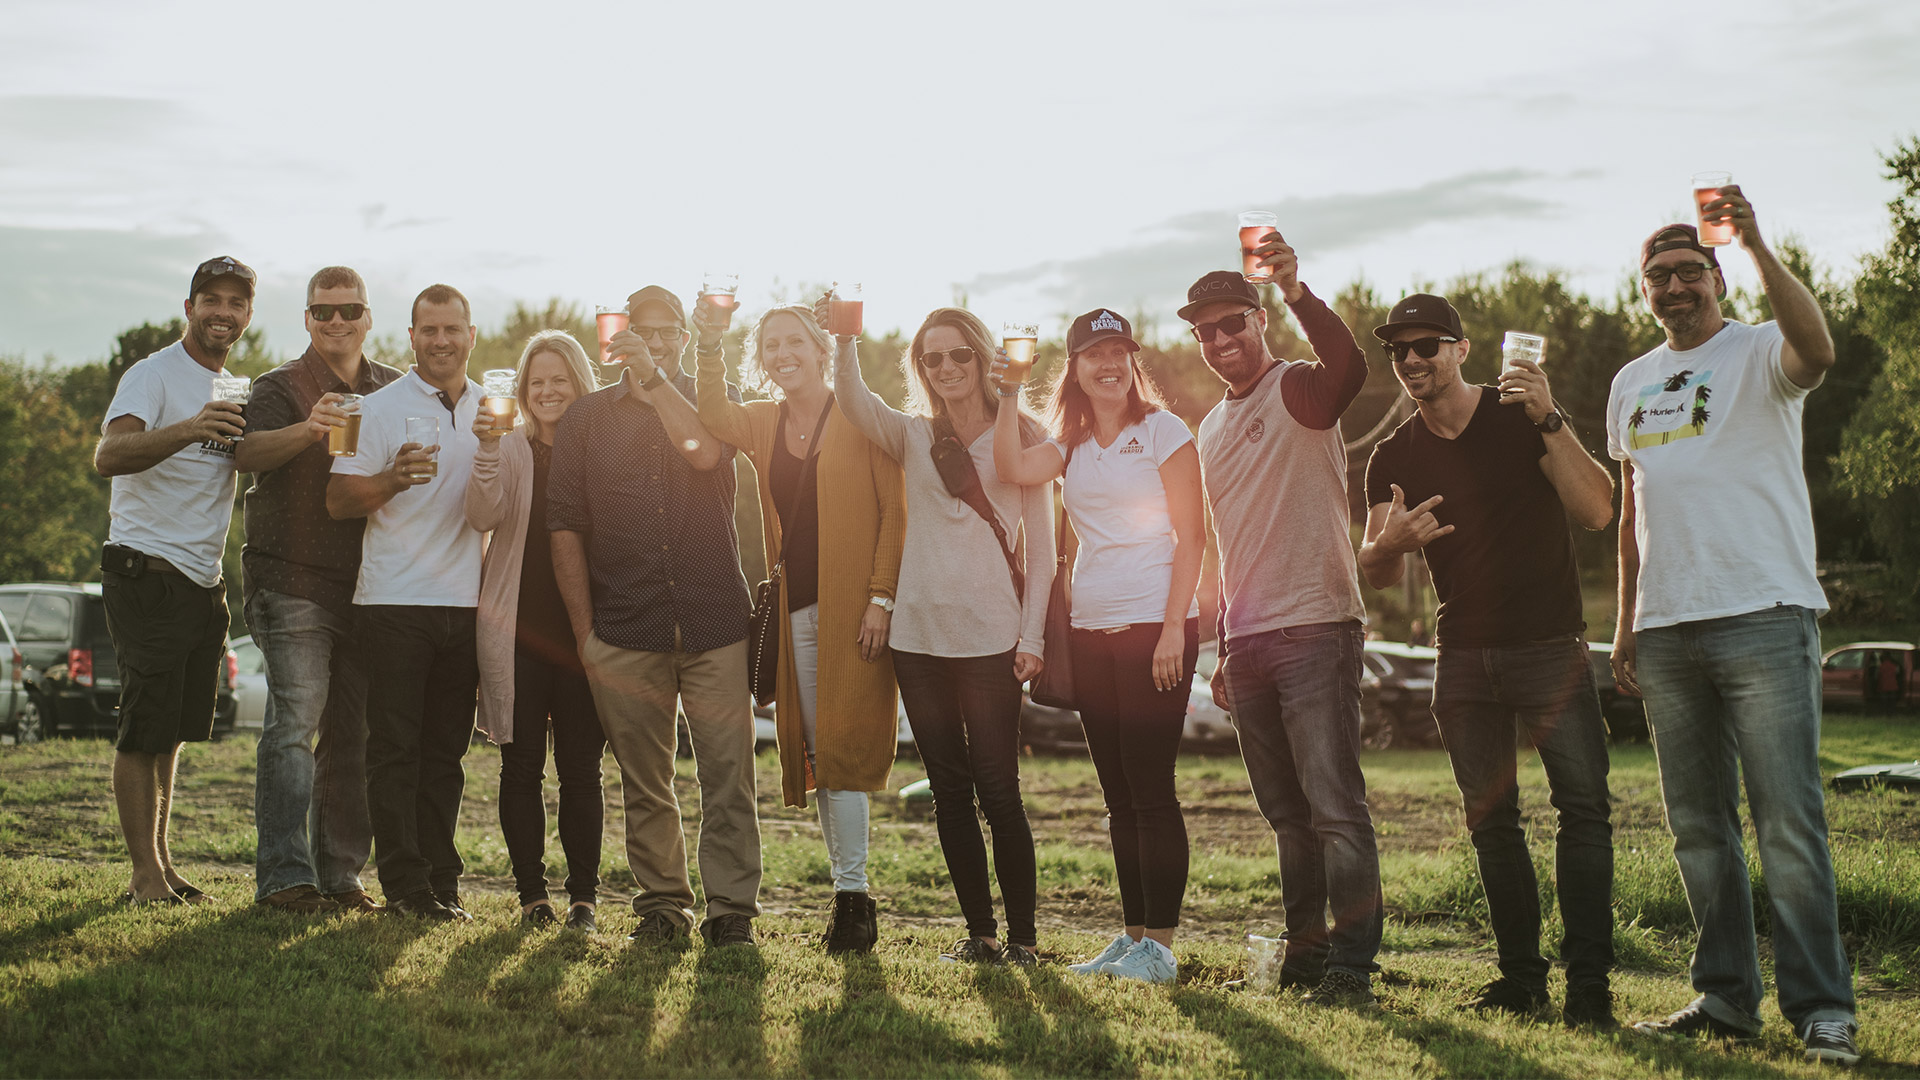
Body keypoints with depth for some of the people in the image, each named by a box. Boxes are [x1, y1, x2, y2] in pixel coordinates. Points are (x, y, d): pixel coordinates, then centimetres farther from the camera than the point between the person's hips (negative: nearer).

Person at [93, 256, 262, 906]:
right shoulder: (153, 376, -9)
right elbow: (109, 456, -26)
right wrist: (187, 430, -42)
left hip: (203, 582, 8)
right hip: (147, 576, -8)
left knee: (174, 730, 11)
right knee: (146, 729, -7)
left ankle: (162, 865, 17)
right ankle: (145, 876, -3)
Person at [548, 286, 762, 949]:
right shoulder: (588, 417, 11)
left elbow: (705, 452, -14)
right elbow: (564, 525, 7)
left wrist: (656, 377, -15)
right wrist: (584, 631, 1)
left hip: (715, 623, -1)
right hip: (625, 629, 1)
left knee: (728, 774, -3)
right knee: (644, 781, 7)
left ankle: (731, 909, 4)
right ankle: (662, 902, 18)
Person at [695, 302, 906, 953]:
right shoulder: (760, 424, 14)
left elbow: (894, 510, -5)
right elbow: (712, 419, -8)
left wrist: (881, 597, -12)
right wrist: (709, 345, -16)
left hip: (852, 605, -5)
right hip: (796, 606, 5)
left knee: (843, 748, -8)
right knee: (812, 750, 6)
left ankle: (854, 894, -2)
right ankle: (846, 890, 14)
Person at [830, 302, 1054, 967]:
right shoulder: (911, 435, 11)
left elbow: (1041, 546, 3)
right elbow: (852, 398, -8)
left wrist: (1032, 635, -4)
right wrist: (844, 339, -25)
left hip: (991, 637, -3)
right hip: (918, 635, 4)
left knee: (997, 790, -5)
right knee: (949, 791, 7)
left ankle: (1023, 935, 6)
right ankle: (979, 932, 16)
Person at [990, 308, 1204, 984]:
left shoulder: (1162, 431, -2)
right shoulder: (1071, 445, 15)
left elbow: (1190, 536, -7)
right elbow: (1012, 469, -4)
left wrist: (1173, 628, -14)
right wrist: (1008, 395, -7)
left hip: (1155, 625, -6)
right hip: (1091, 630, 6)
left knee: (1150, 788, -8)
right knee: (1118, 795, 9)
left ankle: (1159, 944, -4)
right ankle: (1132, 936, 16)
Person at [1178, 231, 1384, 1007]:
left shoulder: (1298, 390, -5)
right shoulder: (1211, 427, 18)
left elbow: (1348, 368, -30)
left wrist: (1299, 294, -45)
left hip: (1314, 628, -7)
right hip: (1248, 642, 8)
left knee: (1335, 805, -8)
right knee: (1287, 812, 13)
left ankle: (1352, 966, -5)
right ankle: (1305, 950, 21)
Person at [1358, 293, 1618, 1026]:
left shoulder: (1522, 417, -3)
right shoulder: (1393, 458, 6)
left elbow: (1596, 513, -13)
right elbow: (1376, 575, 2)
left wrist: (1550, 423, -23)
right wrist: (1390, 544, -21)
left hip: (1549, 645, -3)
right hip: (1464, 657, 4)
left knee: (1582, 805, -12)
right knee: (1490, 820, 6)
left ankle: (1589, 981, -9)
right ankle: (1522, 978, 14)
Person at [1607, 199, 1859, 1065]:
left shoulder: (1759, 352, 1)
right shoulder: (1631, 384, 19)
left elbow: (1816, 350, -25)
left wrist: (1757, 244, -31)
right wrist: (1624, 624, 16)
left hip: (1764, 615, -6)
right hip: (1667, 632, 6)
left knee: (1788, 824, -7)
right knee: (1698, 829, 9)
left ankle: (1822, 1008, -1)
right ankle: (1726, 997, 17)